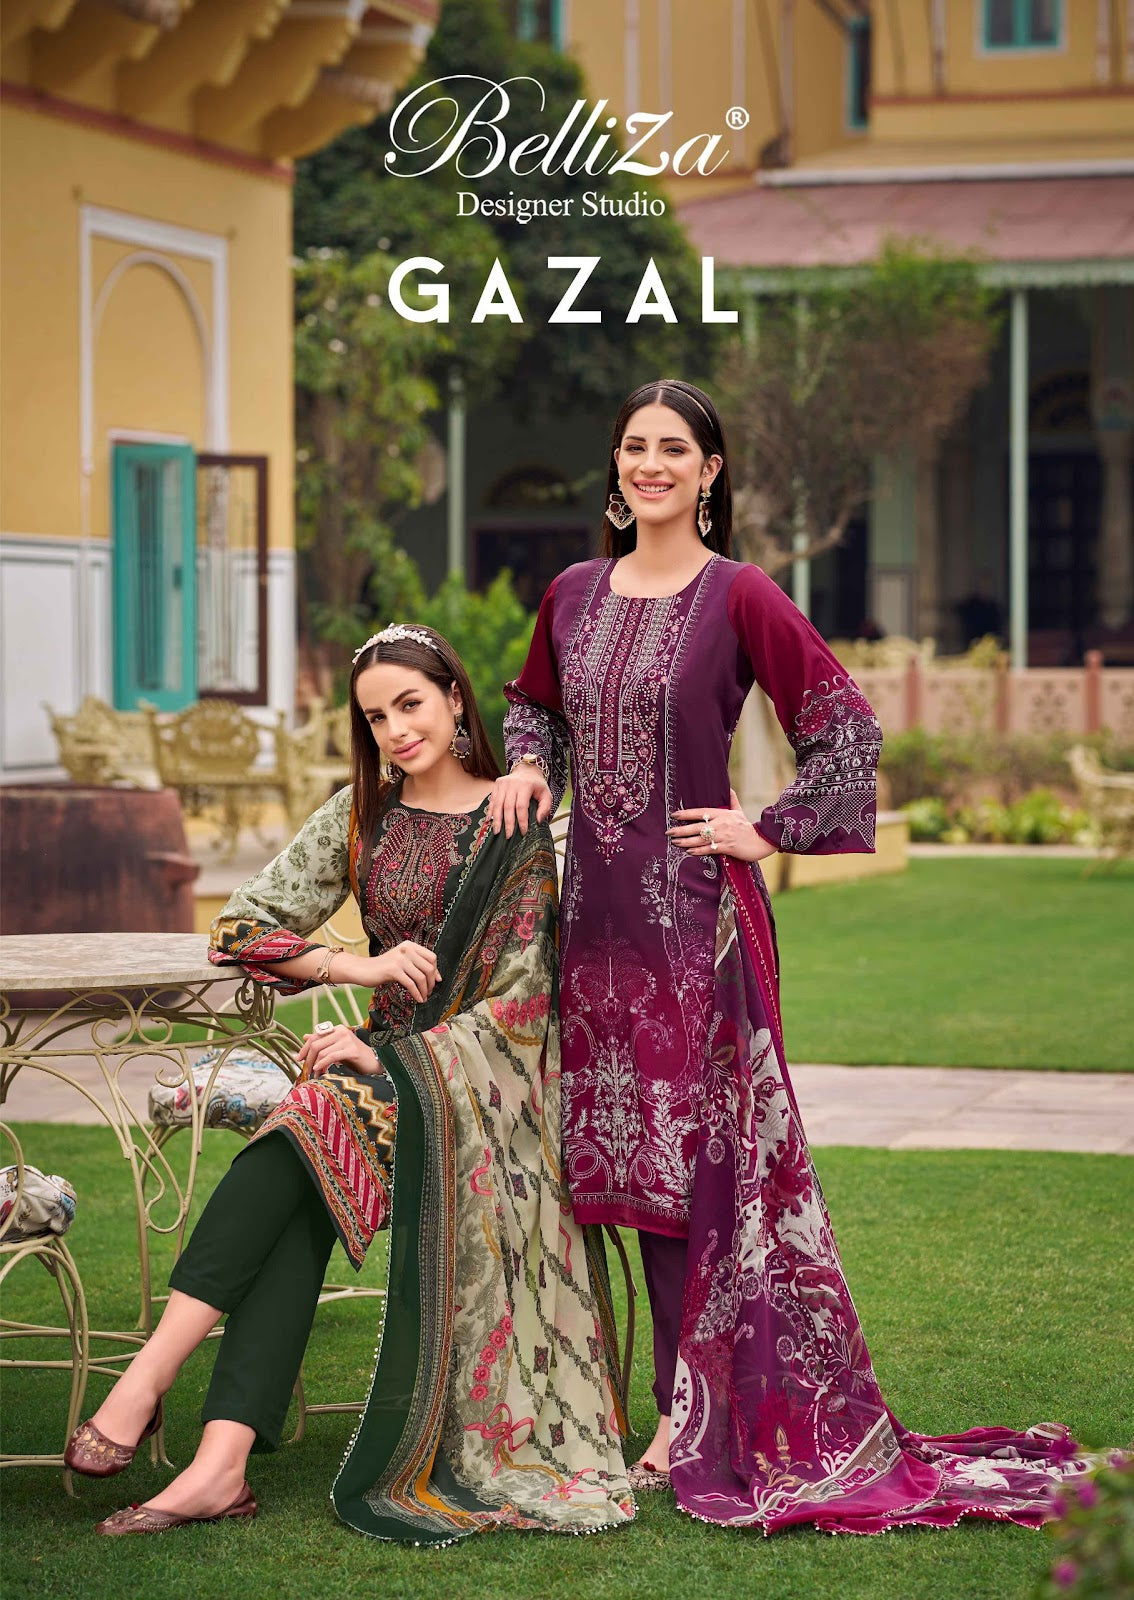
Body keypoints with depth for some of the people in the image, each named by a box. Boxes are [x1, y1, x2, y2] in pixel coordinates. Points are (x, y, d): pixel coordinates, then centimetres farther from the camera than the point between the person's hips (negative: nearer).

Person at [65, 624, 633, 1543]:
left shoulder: (519, 828, -3)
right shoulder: (360, 817, 11)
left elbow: (523, 1002, -8)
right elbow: (243, 927, 7)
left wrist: (394, 1055, -19)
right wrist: (364, 967, -8)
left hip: (484, 1071, -4)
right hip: (389, 1061, 4)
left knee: (319, 1117, -33)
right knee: (301, 1195, -30)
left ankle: (152, 1372, -35)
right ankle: (222, 1461, -41)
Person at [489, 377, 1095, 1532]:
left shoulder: (738, 597, -6)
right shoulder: (575, 594, 9)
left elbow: (847, 728, -6)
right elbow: (535, 703, 26)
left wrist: (771, 831, -8)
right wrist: (529, 767, 8)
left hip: (695, 910, -6)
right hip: (597, 908, 6)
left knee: (701, 1160, -3)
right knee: (634, 1161, 9)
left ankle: (702, 1423, 4)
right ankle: (691, 1409, 20)